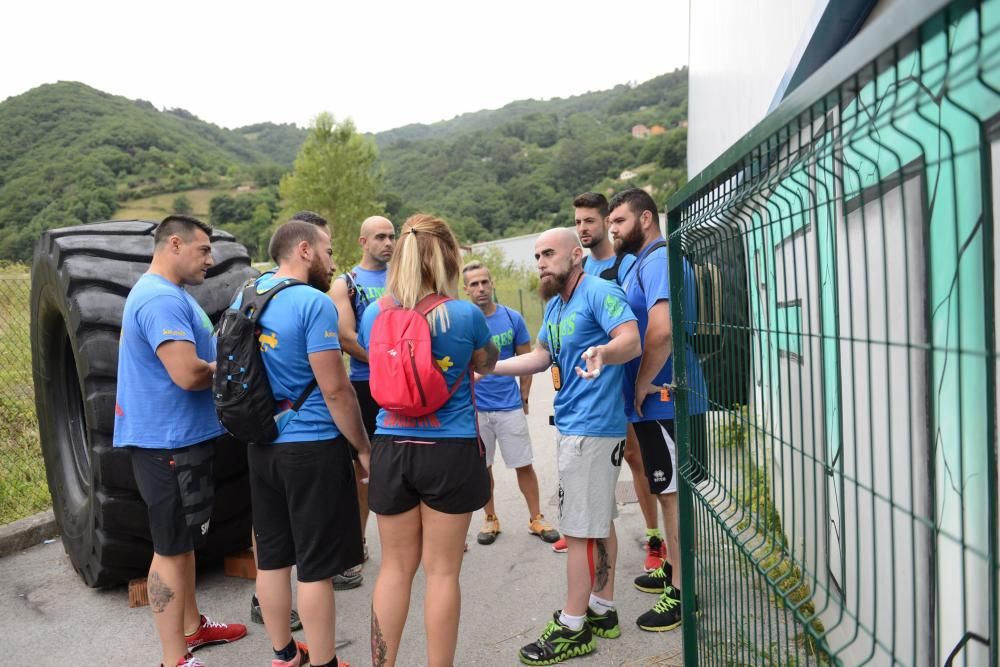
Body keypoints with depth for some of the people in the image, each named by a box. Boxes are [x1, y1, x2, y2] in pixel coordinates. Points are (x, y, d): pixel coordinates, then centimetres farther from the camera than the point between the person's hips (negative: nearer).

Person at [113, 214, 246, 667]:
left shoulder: (168, 294, 14)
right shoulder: (161, 298, -20)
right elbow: (189, 374, -30)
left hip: (182, 438, 10)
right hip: (169, 442, -10)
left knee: (183, 540, 20)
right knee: (171, 548, -1)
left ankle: (192, 626, 35)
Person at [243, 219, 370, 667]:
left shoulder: (248, 296, 8)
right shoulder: (314, 302, -16)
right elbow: (334, 389, -19)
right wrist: (364, 448, -9)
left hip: (261, 447, 8)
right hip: (312, 448, -8)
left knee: (272, 556, 16)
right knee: (315, 567, 2)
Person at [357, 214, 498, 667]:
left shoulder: (374, 313, -1)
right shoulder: (465, 314, -11)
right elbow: (486, 365, 8)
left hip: (391, 448, 3)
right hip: (451, 451, -3)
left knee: (395, 567, 15)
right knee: (442, 570, 8)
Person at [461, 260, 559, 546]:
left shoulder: (512, 318, -2)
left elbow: (526, 359, 6)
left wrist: (524, 398, 5)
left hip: (510, 406, 0)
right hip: (476, 408, 0)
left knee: (524, 465, 5)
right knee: (482, 466, 11)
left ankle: (536, 518, 19)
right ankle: (491, 519, 27)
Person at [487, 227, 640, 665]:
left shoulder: (599, 293, -14)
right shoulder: (554, 305, 15)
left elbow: (631, 339, -27)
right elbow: (541, 356, 20)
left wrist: (603, 352, -49)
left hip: (592, 428, -10)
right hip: (572, 426, 10)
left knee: (580, 528, -3)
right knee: (598, 522, 16)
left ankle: (573, 628, 9)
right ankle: (602, 610, 27)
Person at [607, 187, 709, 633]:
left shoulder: (658, 259, -15)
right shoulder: (646, 262, 17)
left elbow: (660, 331, -29)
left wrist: (641, 385, -18)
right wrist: (641, 389, 12)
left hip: (665, 400, -10)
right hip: (659, 400, 10)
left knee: (673, 493, -1)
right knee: (668, 491, 19)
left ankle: (681, 592, 9)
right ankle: (672, 570, 34)